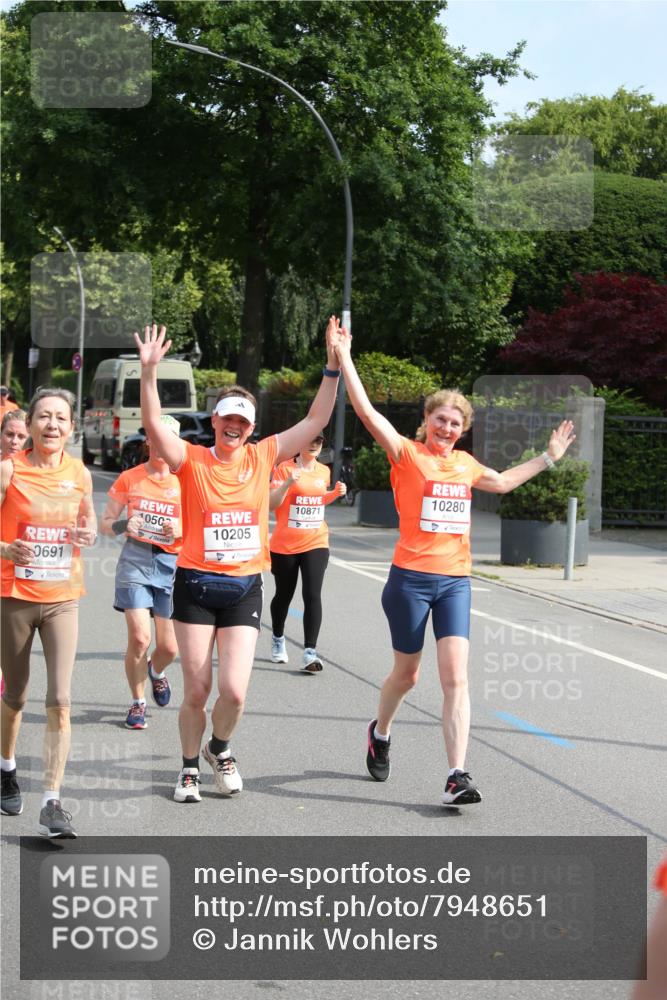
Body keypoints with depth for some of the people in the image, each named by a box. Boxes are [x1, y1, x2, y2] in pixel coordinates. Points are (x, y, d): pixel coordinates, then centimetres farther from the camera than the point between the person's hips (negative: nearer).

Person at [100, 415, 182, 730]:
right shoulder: (129, 478, 5)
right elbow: (105, 523, 10)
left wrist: (184, 529, -15)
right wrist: (123, 525, -12)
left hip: (172, 562, 1)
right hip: (136, 559, -1)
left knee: (169, 647, 2)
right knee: (139, 637, -14)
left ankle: (156, 672, 40)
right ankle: (138, 702, 8)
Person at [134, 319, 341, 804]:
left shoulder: (262, 457, 4)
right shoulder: (192, 460, -2)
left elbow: (316, 420, 4)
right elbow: (153, 423, -17)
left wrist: (333, 366, -5)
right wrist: (149, 370, -30)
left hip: (245, 587, 1)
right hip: (196, 584, -1)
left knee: (234, 691, -7)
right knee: (197, 691, 1)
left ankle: (220, 748, 24)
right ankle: (190, 766, 25)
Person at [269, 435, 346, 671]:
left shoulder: (324, 471, 8)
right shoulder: (285, 468, -7)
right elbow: (272, 503, -12)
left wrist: (335, 493, 6)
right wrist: (288, 483, -26)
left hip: (315, 543, 2)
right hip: (284, 545, -2)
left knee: (312, 595, -12)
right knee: (284, 595, 14)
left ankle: (310, 652, -14)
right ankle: (277, 640, 40)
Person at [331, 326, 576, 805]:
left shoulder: (464, 463, 12)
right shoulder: (407, 454, -4)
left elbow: (502, 481, 32)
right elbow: (367, 411, -16)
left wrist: (549, 457, 35)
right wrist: (343, 358, -23)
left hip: (455, 580, 4)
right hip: (411, 577, -4)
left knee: (456, 677, -9)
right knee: (407, 673, 11)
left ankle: (457, 776, -13)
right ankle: (380, 734, 42)